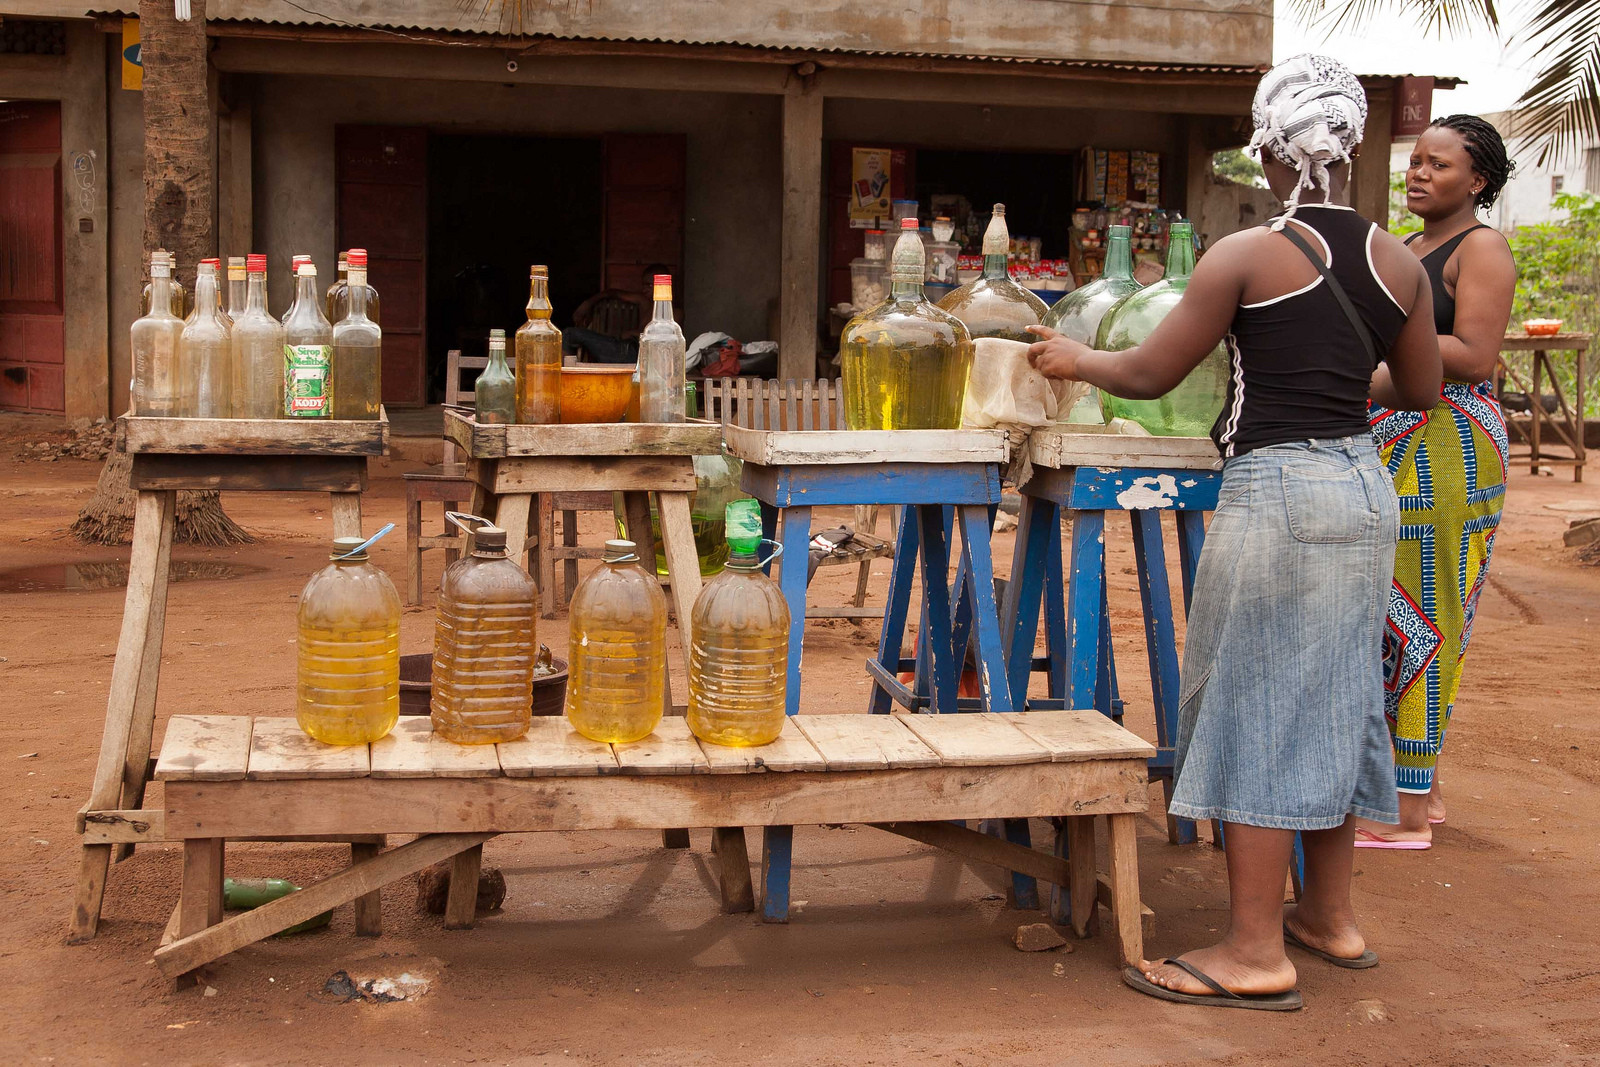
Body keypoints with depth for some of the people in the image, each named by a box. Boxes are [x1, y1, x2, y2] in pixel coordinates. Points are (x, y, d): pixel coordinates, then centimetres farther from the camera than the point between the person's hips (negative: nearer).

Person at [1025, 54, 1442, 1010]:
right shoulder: (1399, 262, 5)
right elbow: (1422, 390, 17)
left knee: (1256, 705, -1)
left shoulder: (1248, 256, -11)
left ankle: (1256, 952, 3)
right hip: (1365, 487, 7)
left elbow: (1148, 375, -5)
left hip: (1275, 490, -7)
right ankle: (1332, 915, 28)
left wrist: (1074, 359, 13)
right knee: (1330, 697, 17)